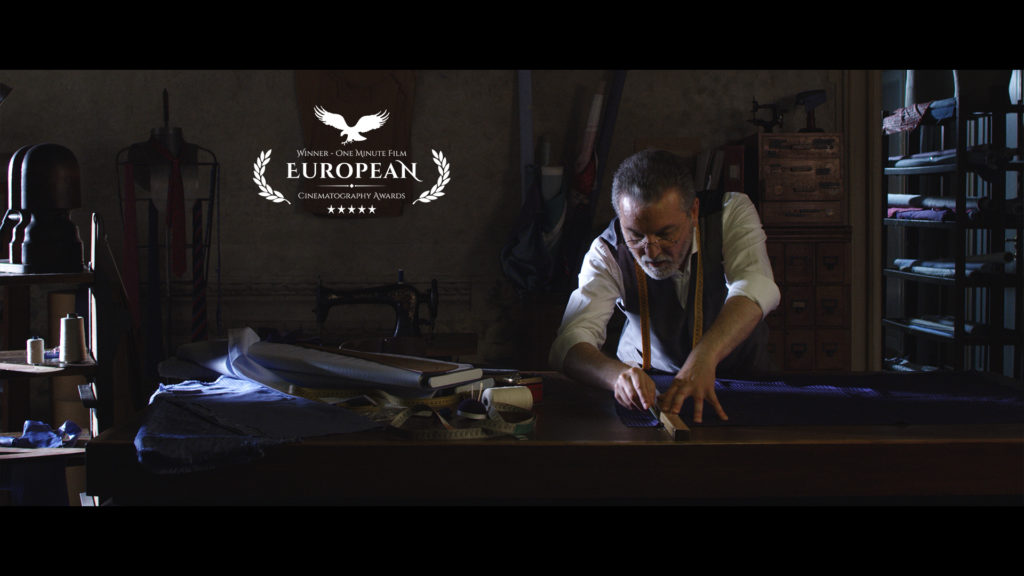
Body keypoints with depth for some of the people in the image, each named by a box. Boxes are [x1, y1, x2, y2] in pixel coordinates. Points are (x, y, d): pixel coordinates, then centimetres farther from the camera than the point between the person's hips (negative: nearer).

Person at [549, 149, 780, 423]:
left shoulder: (732, 212, -18)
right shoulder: (607, 253, -18)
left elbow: (753, 286, -35)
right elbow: (569, 345, -27)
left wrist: (704, 358, -53)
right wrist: (618, 375, -50)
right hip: (649, 385, 0)